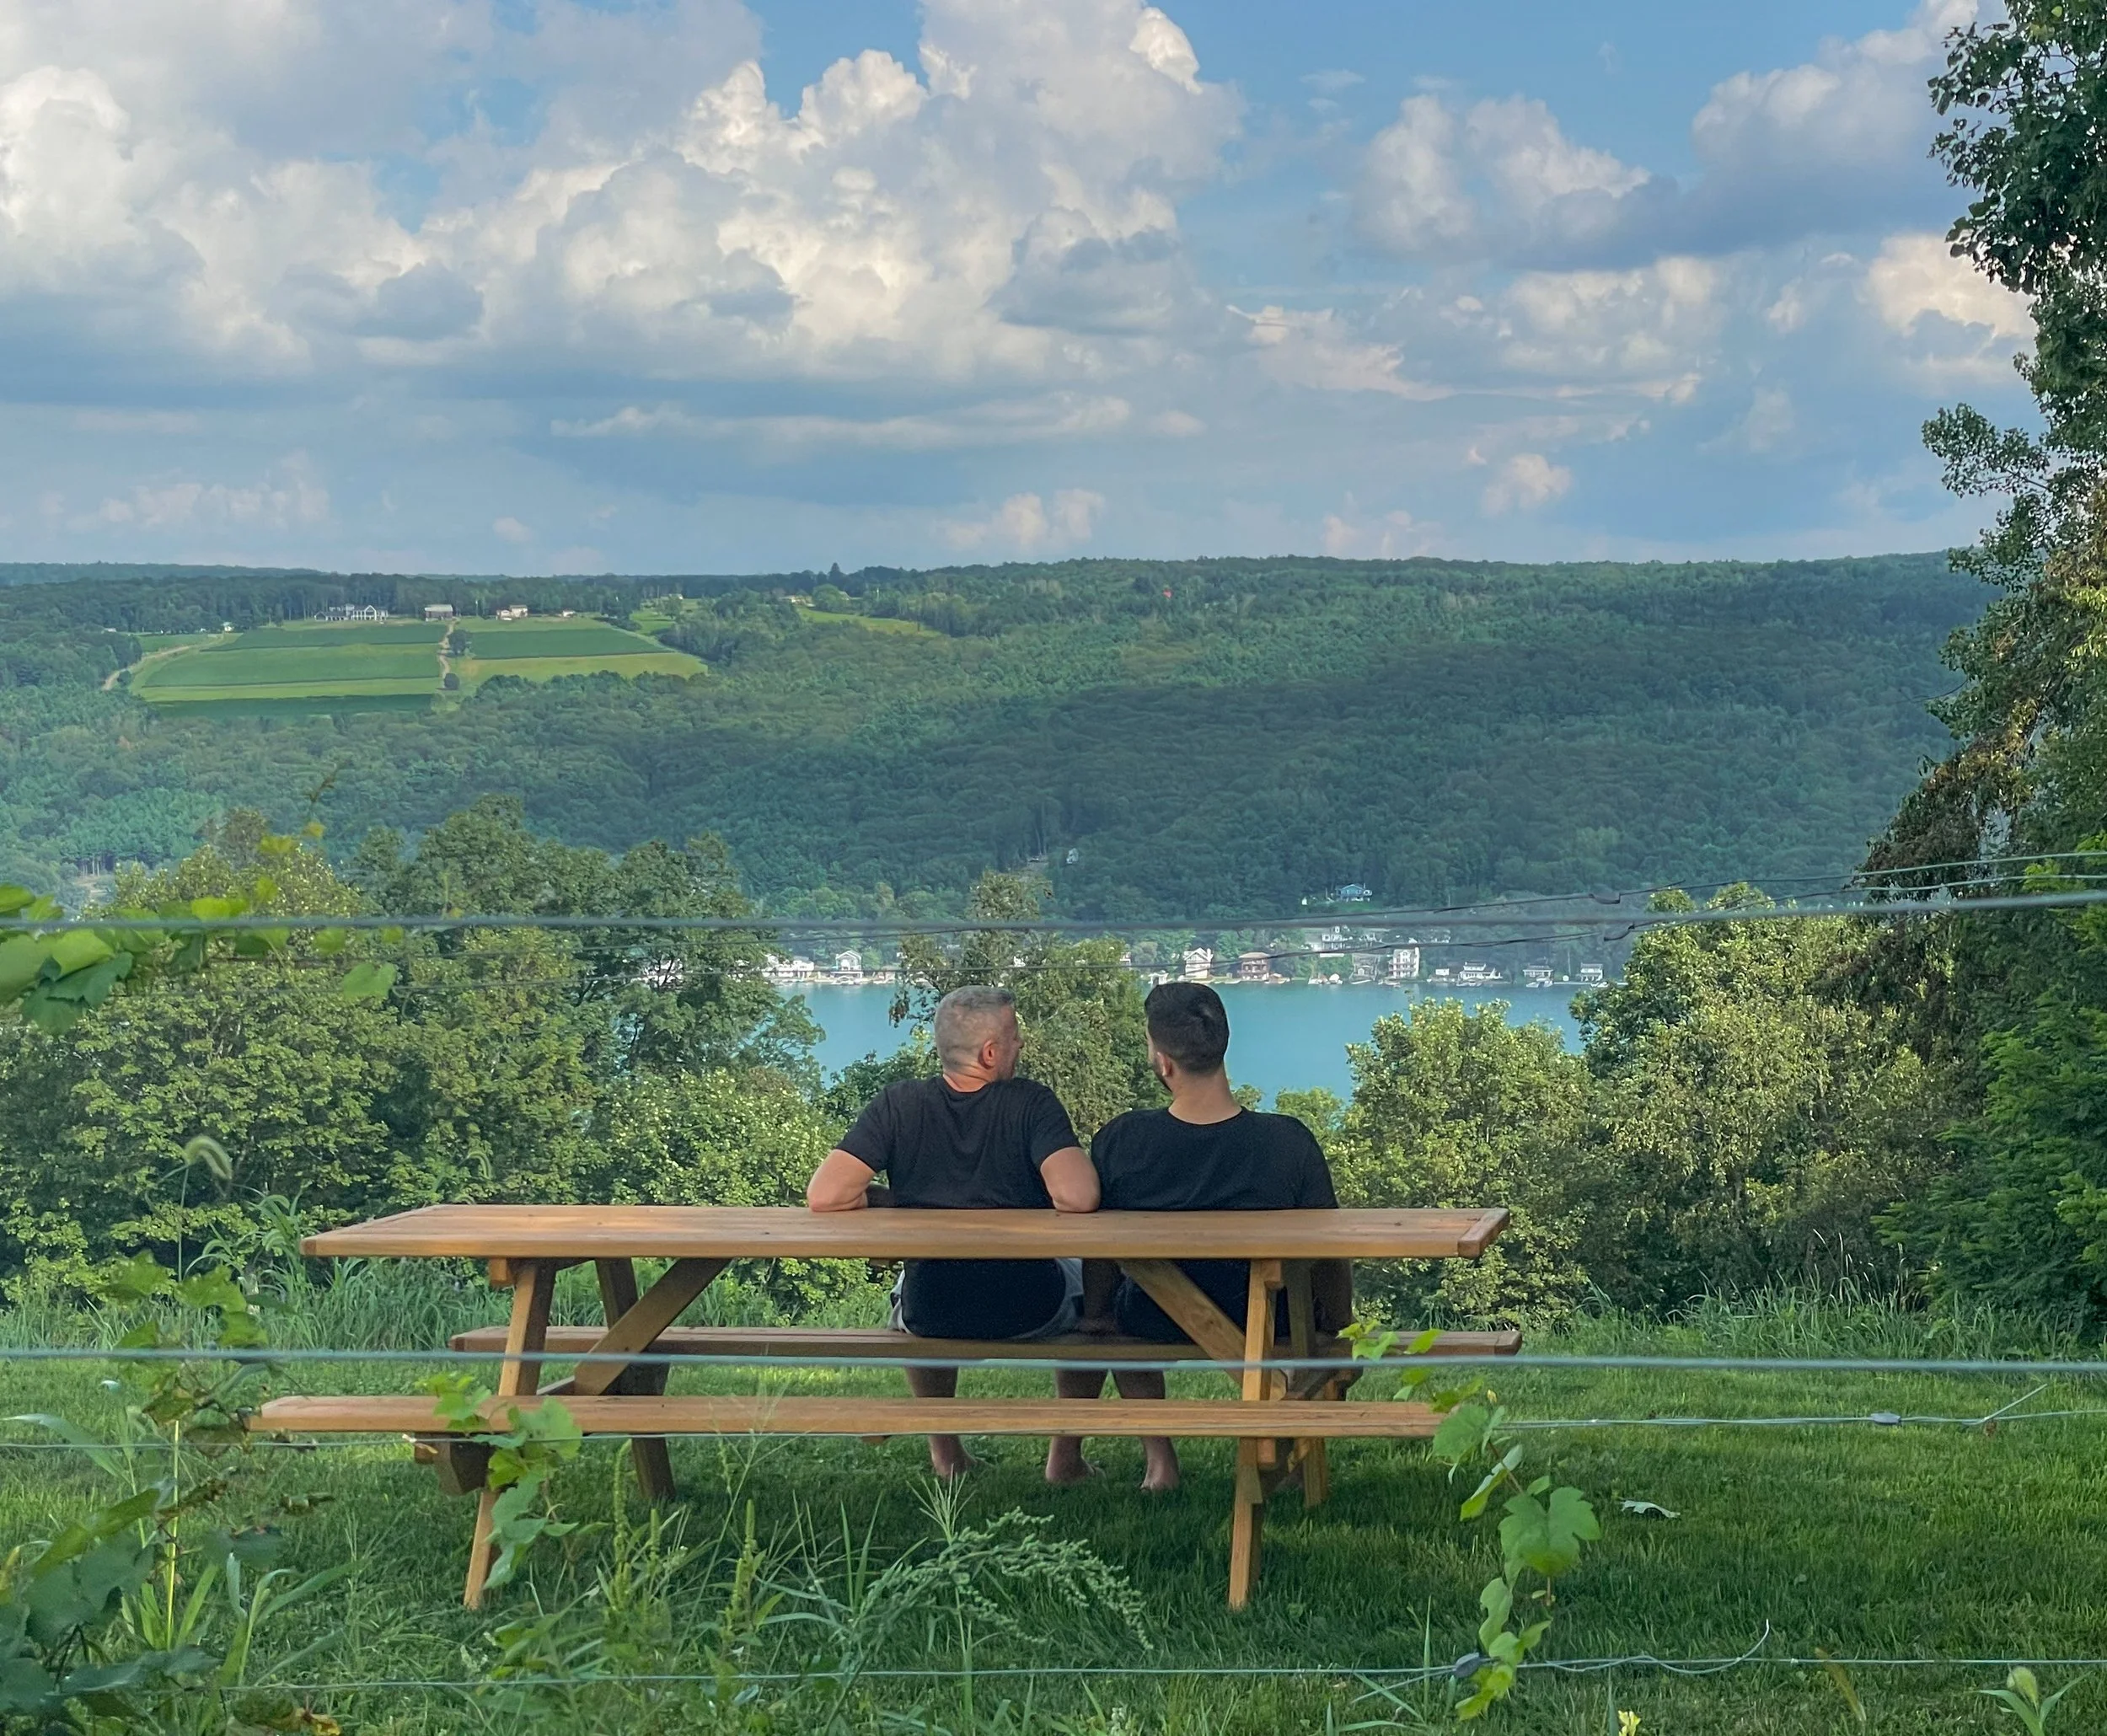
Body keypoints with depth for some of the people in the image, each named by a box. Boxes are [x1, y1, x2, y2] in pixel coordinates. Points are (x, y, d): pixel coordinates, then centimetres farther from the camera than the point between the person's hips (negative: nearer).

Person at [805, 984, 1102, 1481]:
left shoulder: (898, 1104, -12)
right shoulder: (1031, 1103, -16)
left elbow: (824, 1196, -20)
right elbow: (1078, 1197, -29)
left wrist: (892, 1201, -2)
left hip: (931, 1316, 2)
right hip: (1032, 1313, -2)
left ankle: (945, 1452, 44)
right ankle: (1066, 1454, 35)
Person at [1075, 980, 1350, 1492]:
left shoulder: (1119, 1141, -23)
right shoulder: (1289, 1142, -25)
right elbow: (1328, 1253, -12)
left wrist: (1095, 1316, 16)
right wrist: (1336, 1321, 10)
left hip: (1155, 1327, 1)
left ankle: (1159, 1461, 37)